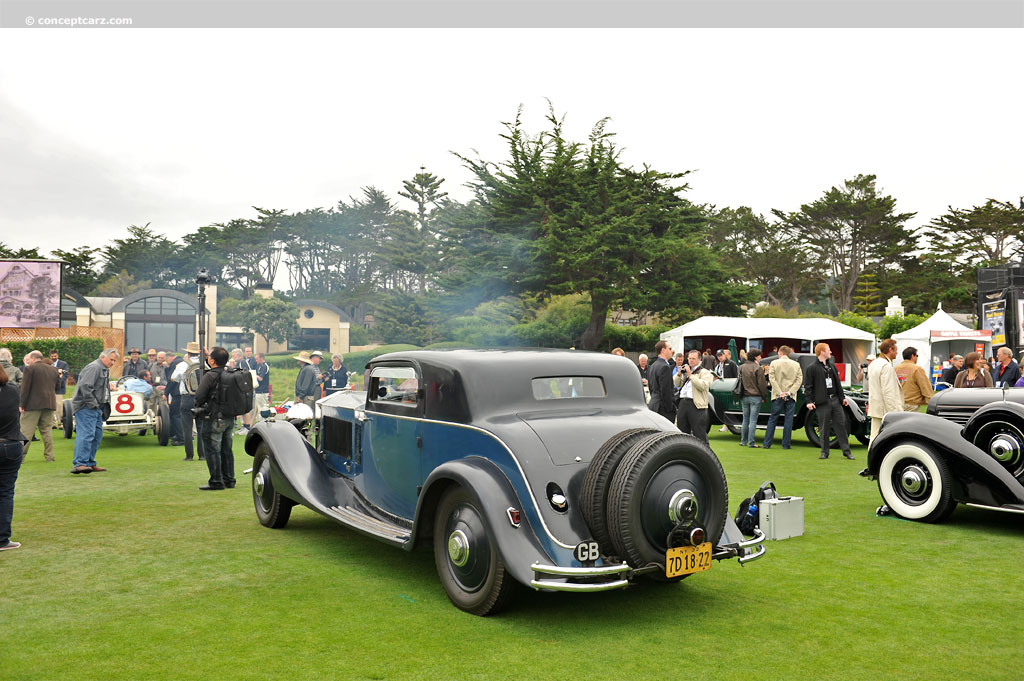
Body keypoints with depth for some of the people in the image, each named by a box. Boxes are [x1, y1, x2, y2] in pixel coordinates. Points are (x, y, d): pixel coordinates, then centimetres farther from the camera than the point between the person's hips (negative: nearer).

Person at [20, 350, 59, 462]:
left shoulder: (30, 369, -6)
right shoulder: (53, 369, 12)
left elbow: (25, 388, -9)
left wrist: (22, 405, -6)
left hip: (33, 404, -5)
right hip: (49, 404, 5)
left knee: (26, 431, -1)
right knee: (47, 430, 10)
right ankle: (49, 455, 7)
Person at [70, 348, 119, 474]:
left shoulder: (105, 370, 22)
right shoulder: (93, 367, -12)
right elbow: (85, 386, -23)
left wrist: (104, 406, 18)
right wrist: (92, 403, -21)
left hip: (96, 408, 11)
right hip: (85, 408, -11)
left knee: (97, 435, 13)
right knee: (86, 434, -18)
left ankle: (90, 463, 20)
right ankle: (79, 464, -23)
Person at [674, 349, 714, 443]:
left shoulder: (704, 372, -1)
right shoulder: (685, 371, 20)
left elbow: (703, 385, -17)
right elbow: (676, 384, 17)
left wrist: (690, 375, -16)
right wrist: (679, 373, 1)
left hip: (696, 405, -7)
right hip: (683, 403, 7)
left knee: (699, 434, -5)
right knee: (682, 432, 13)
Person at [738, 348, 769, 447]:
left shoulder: (741, 367, 6)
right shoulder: (758, 368, -11)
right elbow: (762, 384, -10)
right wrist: (764, 397, -1)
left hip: (744, 397, 5)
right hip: (755, 397, -5)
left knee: (745, 420, 13)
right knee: (753, 420, -2)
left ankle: (743, 441, 16)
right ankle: (751, 443, -1)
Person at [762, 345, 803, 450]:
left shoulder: (774, 363, -1)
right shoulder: (796, 364, 5)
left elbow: (772, 379, -8)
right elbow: (799, 380, -2)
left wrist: (780, 392, -11)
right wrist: (790, 392, -9)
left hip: (777, 396, -1)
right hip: (791, 397, 1)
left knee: (773, 419, 6)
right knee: (788, 420, 5)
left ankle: (767, 444, 5)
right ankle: (786, 444, 5)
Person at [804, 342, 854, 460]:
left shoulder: (832, 366, 17)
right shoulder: (812, 368, -3)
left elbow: (838, 383, 22)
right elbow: (808, 386, -6)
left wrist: (842, 397, 18)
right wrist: (809, 401, -13)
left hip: (835, 400, 5)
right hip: (822, 402, -5)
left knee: (841, 425, 4)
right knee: (824, 428, 0)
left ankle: (846, 451, 9)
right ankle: (824, 452, 9)